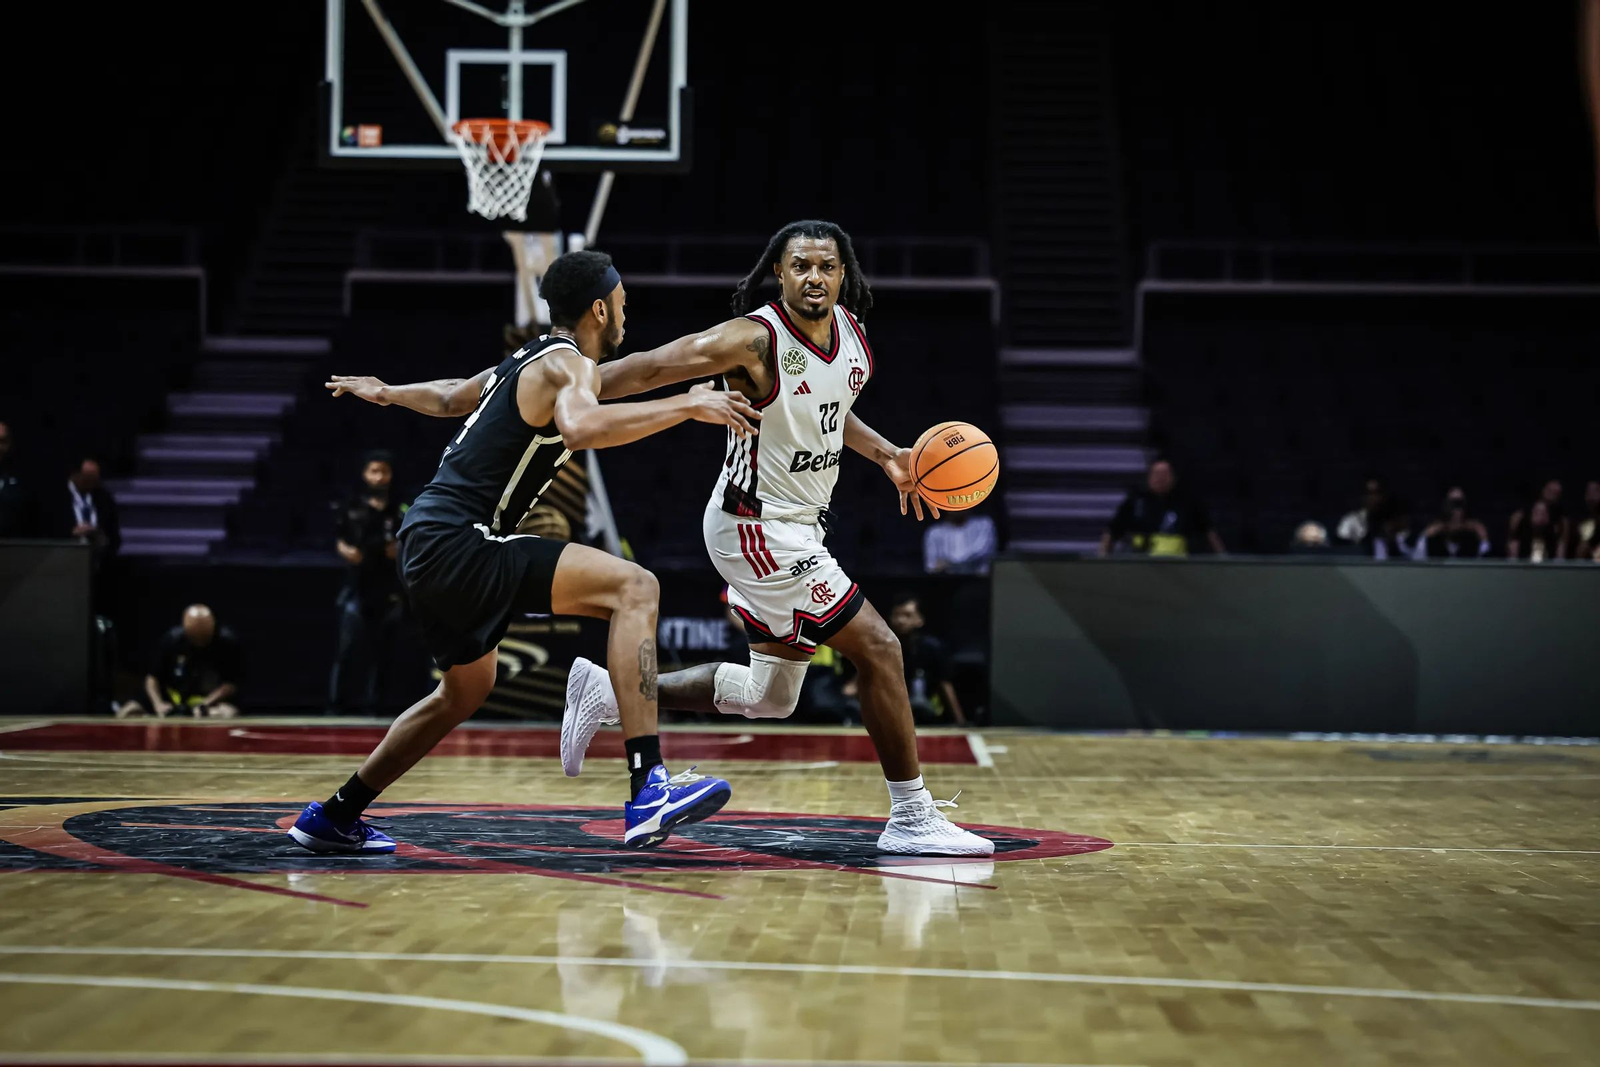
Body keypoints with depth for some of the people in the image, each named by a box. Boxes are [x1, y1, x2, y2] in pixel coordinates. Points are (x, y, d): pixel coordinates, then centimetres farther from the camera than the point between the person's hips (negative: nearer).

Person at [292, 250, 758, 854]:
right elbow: (581, 427, -34)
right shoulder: (570, 365, -9)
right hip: (458, 546, -11)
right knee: (634, 588, -20)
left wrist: (387, 393, 58)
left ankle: (333, 818, 39)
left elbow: (451, 397, 38)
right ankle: (648, 792, -31)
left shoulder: (528, 361, 20)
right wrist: (688, 406, -30)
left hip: (427, 545, 11)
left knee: (466, 691, 30)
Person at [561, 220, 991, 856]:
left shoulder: (850, 329, 3)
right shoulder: (754, 339, -21)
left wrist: (886, 455, 9)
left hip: (797, 526, 9)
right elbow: (648, 369, -19)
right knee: (879, 649, -10)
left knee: (770, 696, 18)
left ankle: (611, 692, 26)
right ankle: (911, 819, 0)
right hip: (758, 530, -9)